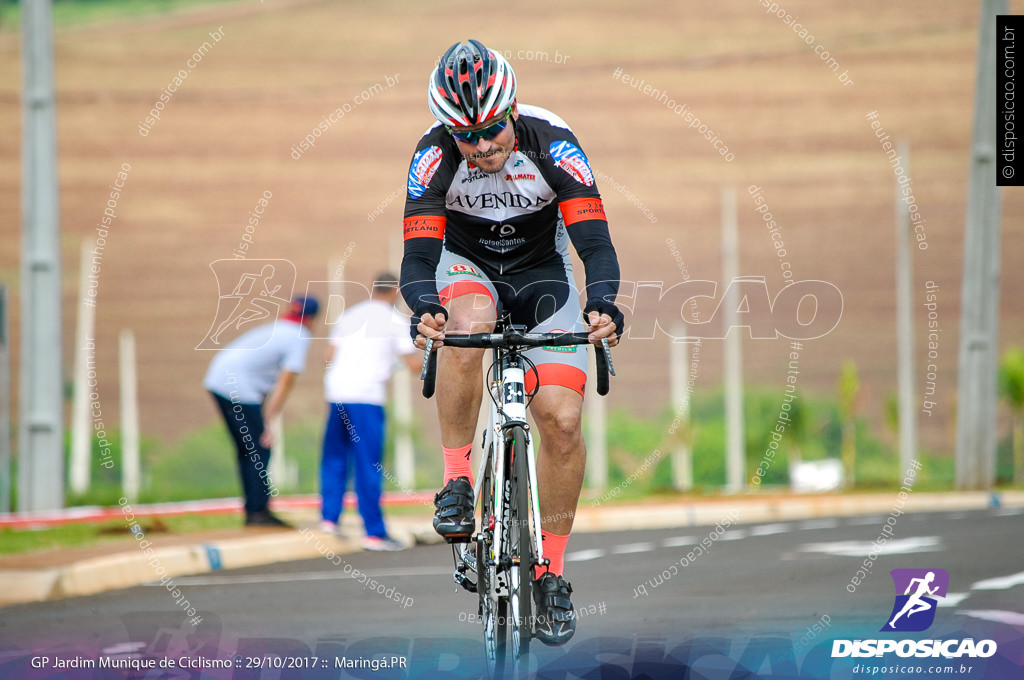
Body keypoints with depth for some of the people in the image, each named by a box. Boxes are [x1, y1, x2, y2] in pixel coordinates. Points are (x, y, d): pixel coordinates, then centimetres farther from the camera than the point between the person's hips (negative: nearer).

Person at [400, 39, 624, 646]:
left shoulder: (552, 144, -26)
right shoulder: (435, 155, -25)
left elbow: (596, 242, -31)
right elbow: (418, 254, -30)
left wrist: (603, 303, -51)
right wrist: (425, 308, -52)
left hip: (542, 274, 1)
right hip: (466, 266, -1)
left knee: (563, 420, -15)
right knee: (470, 321, -39)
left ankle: (552, 570, 3)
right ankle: (457, 479, -23)